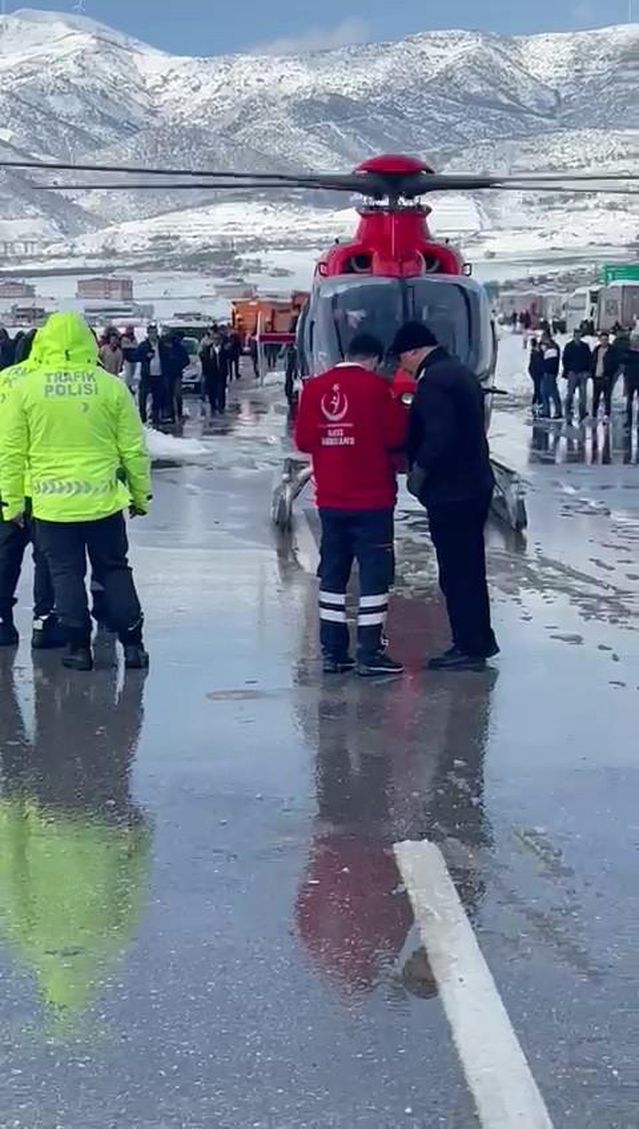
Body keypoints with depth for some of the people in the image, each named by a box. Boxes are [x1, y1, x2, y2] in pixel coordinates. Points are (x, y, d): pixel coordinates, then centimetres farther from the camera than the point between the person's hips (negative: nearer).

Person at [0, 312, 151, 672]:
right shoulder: (111, 386, -4)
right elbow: (133, 449, 1)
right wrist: (141, 494, 12)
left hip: (52, 503, -1)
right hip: (103, 500, 1)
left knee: (67, 575, 8)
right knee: (115, 571, 12)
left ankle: (79, 647, 9)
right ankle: (132, 645, 12)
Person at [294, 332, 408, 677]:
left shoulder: (314, 387, 3)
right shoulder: (377, 388, -10)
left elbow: (303, 440, 5)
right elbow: (397, 437, -9)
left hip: (330, 500, 5)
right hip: (372, 499, -5)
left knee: (333, 572, 12)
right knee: (374, 572, 0)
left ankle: (332, 651, 13)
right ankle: (369, 654, -1)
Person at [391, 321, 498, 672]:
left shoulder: (433, 381, -18)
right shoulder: (462, 373, 14)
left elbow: (438, 437, -26)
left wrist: (417, 472, -13)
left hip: (450, 492, -10)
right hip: (475, 485, 10)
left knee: (455, 572, -3)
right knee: (470, 568, 18)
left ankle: (469, 648, 2)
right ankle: (480, 639, 26)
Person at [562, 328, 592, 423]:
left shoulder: (585, 346, 8)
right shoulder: (569, 346, 3)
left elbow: (589, 359, 9)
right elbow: (565, 360, 4)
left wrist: (587, 371, -1)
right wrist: (568, 371, -5)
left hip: (583, 373, 1)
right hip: (572, 373, -1)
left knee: (583, 394, 0)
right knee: (570, 393, -2)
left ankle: (582, 414, 4)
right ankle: (568, 412, 6)